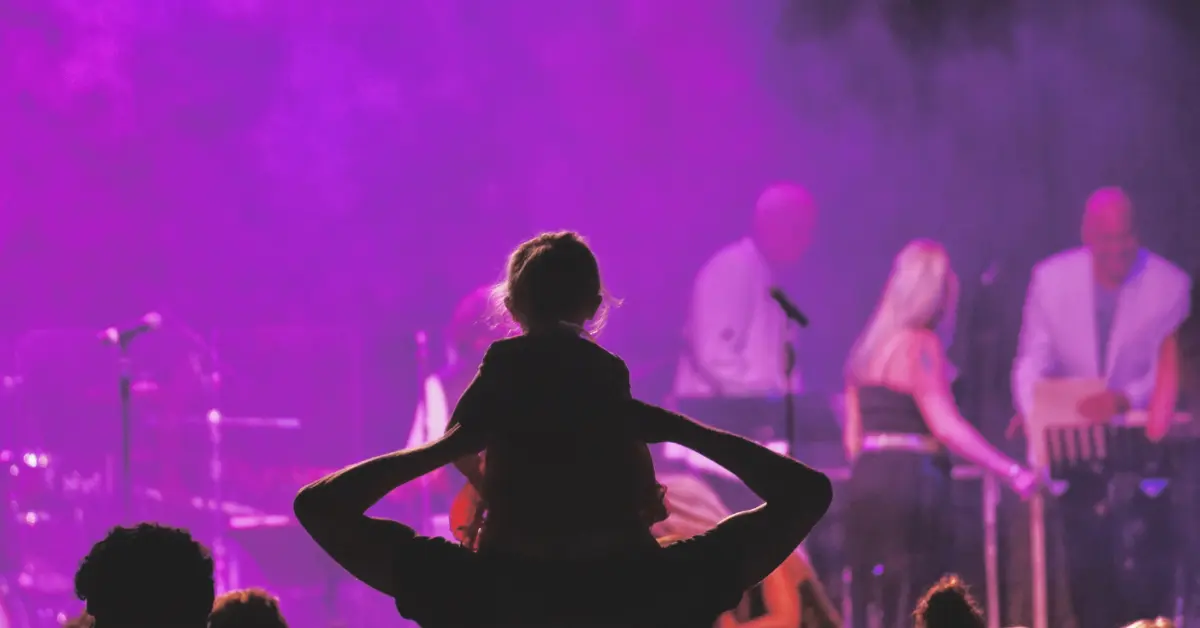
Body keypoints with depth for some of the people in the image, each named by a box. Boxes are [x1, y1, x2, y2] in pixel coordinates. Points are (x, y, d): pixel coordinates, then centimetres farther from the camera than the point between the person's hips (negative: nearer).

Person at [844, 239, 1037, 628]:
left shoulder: (868, 345, 15)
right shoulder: (921, 344, -10)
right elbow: (945, 425, -18)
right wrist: (1010, 471, -18)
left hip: (868, 482, 8)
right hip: (909, 482, -8)